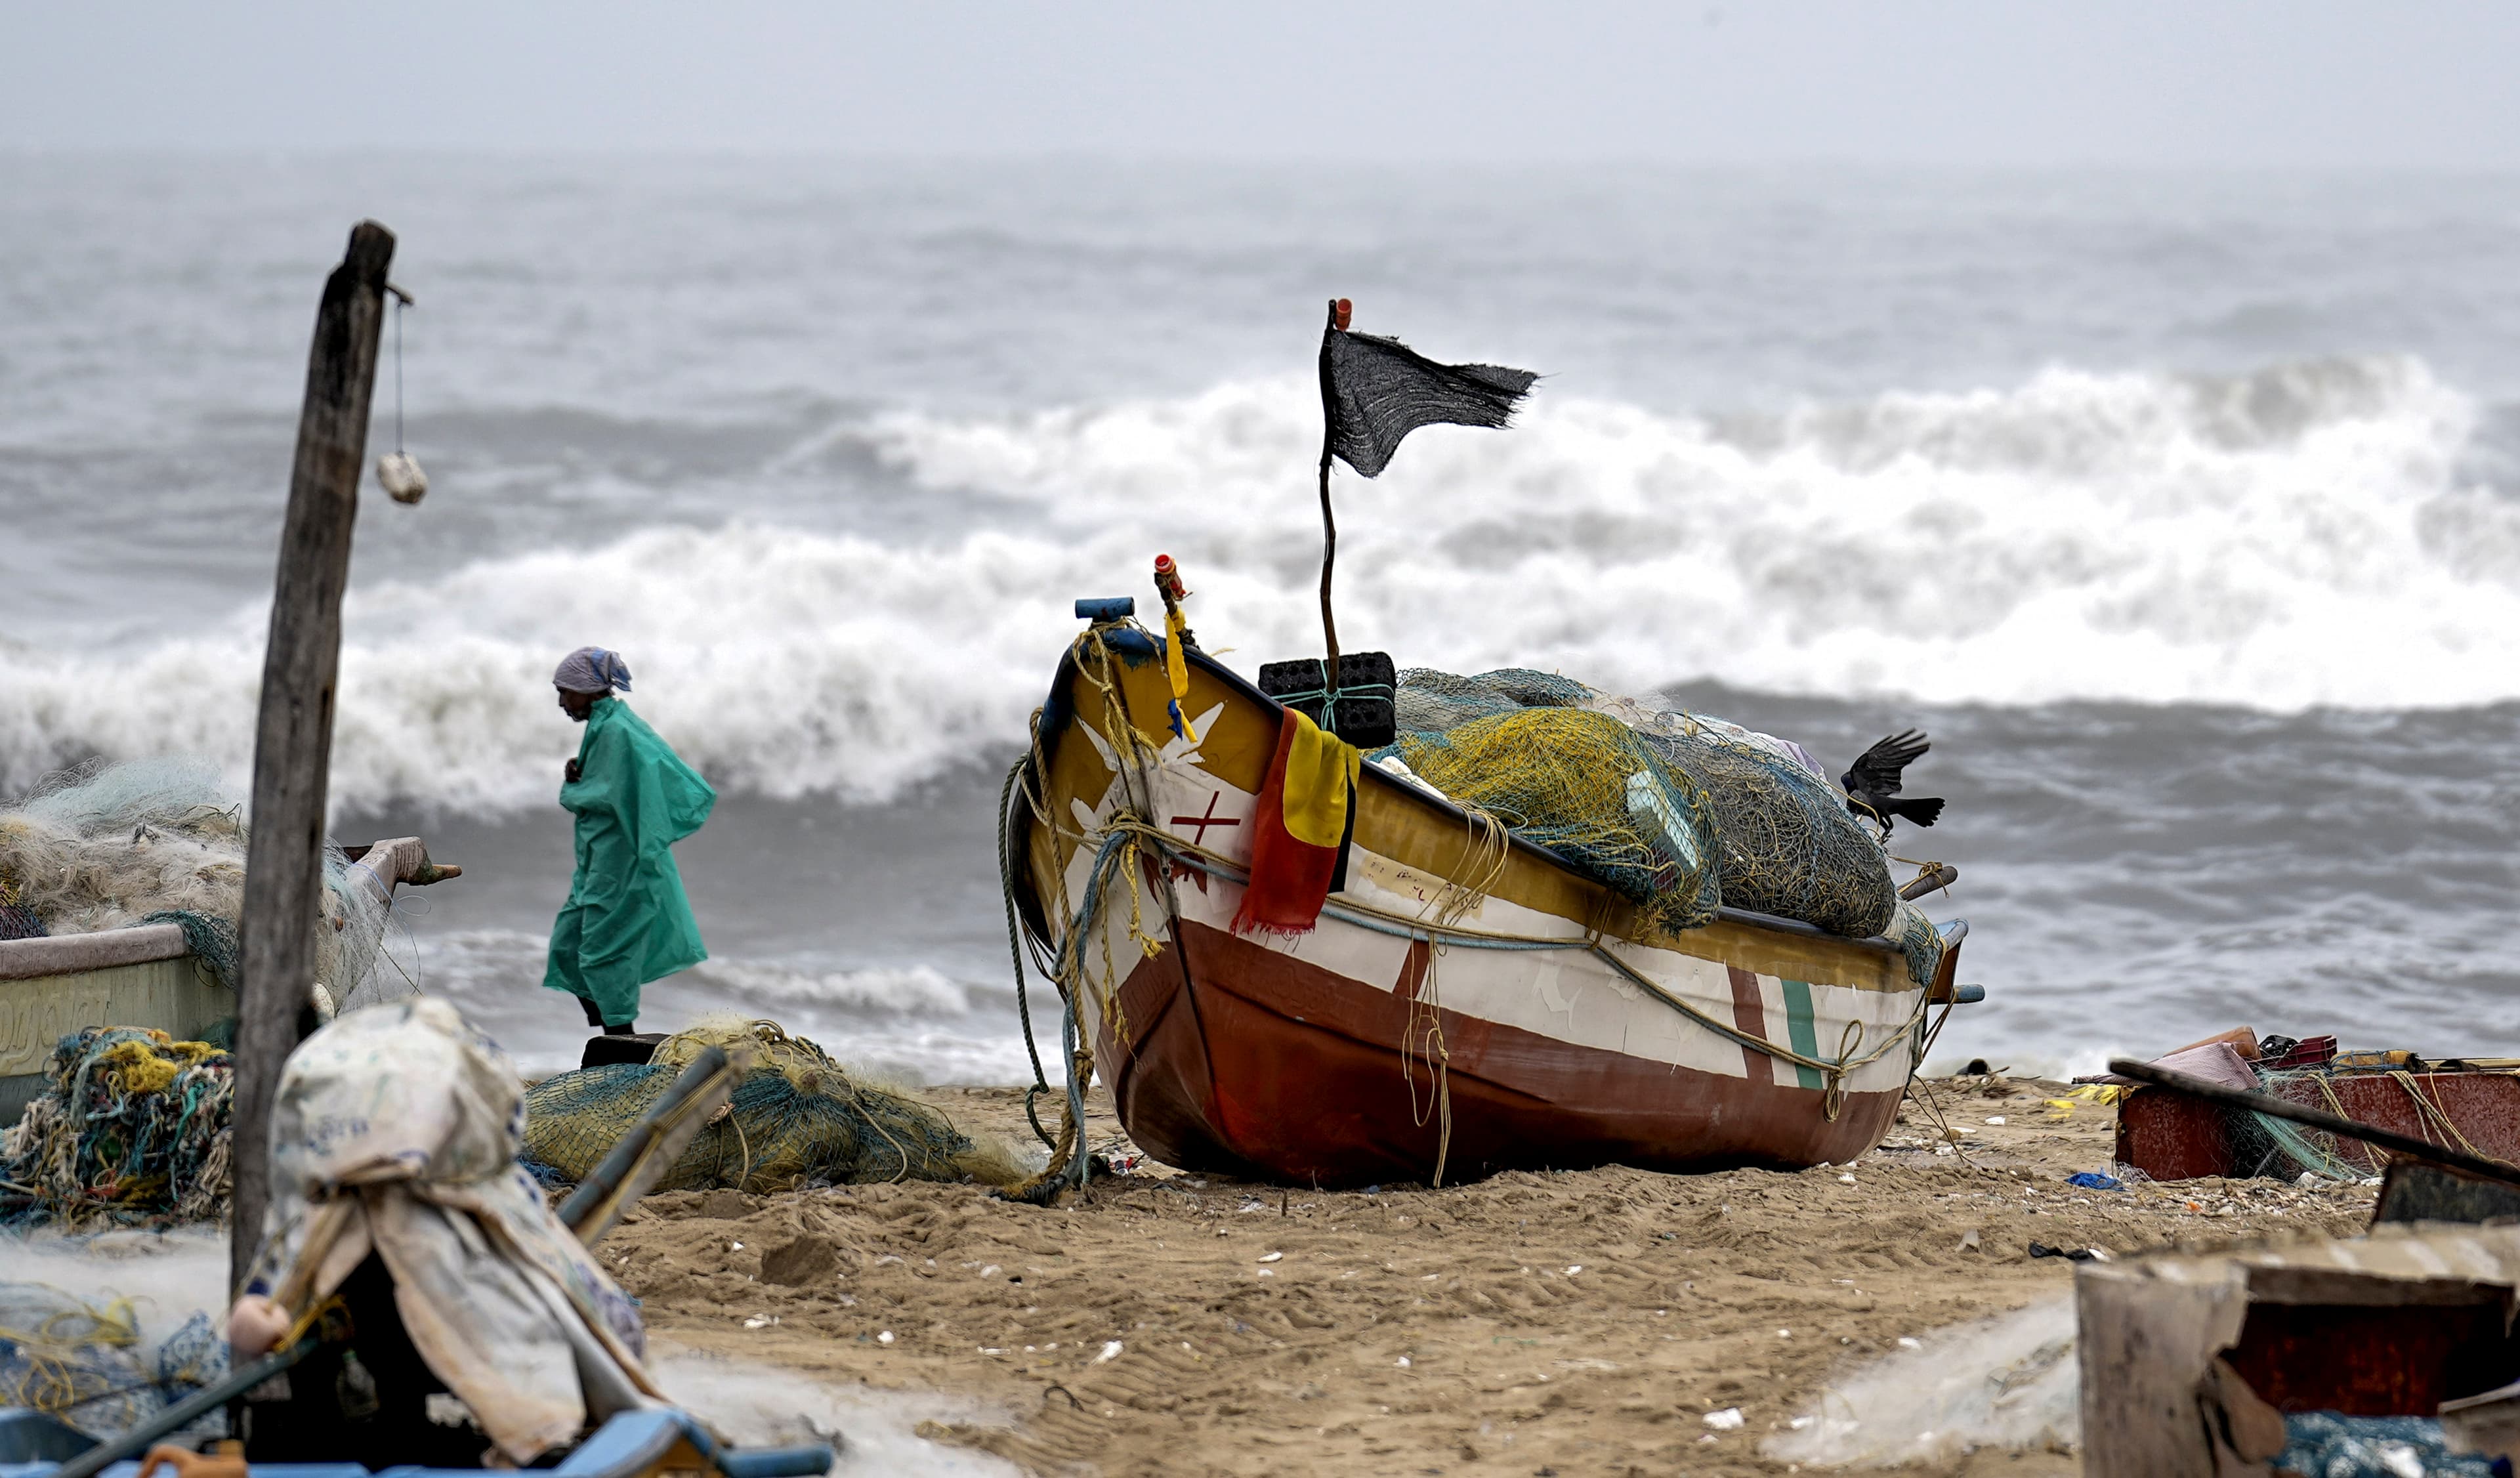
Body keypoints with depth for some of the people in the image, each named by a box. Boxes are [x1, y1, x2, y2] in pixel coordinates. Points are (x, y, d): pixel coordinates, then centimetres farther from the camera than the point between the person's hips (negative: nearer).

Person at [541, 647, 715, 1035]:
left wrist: (570, 791, -3)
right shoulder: (606, 724, 14)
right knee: (568, 946, 12)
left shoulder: (615, 731, -18)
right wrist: (577, 779, -3)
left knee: (605, 953, -6)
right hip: (599, 863, 10)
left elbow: (605, 797, -20)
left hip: (619, 864, -10)